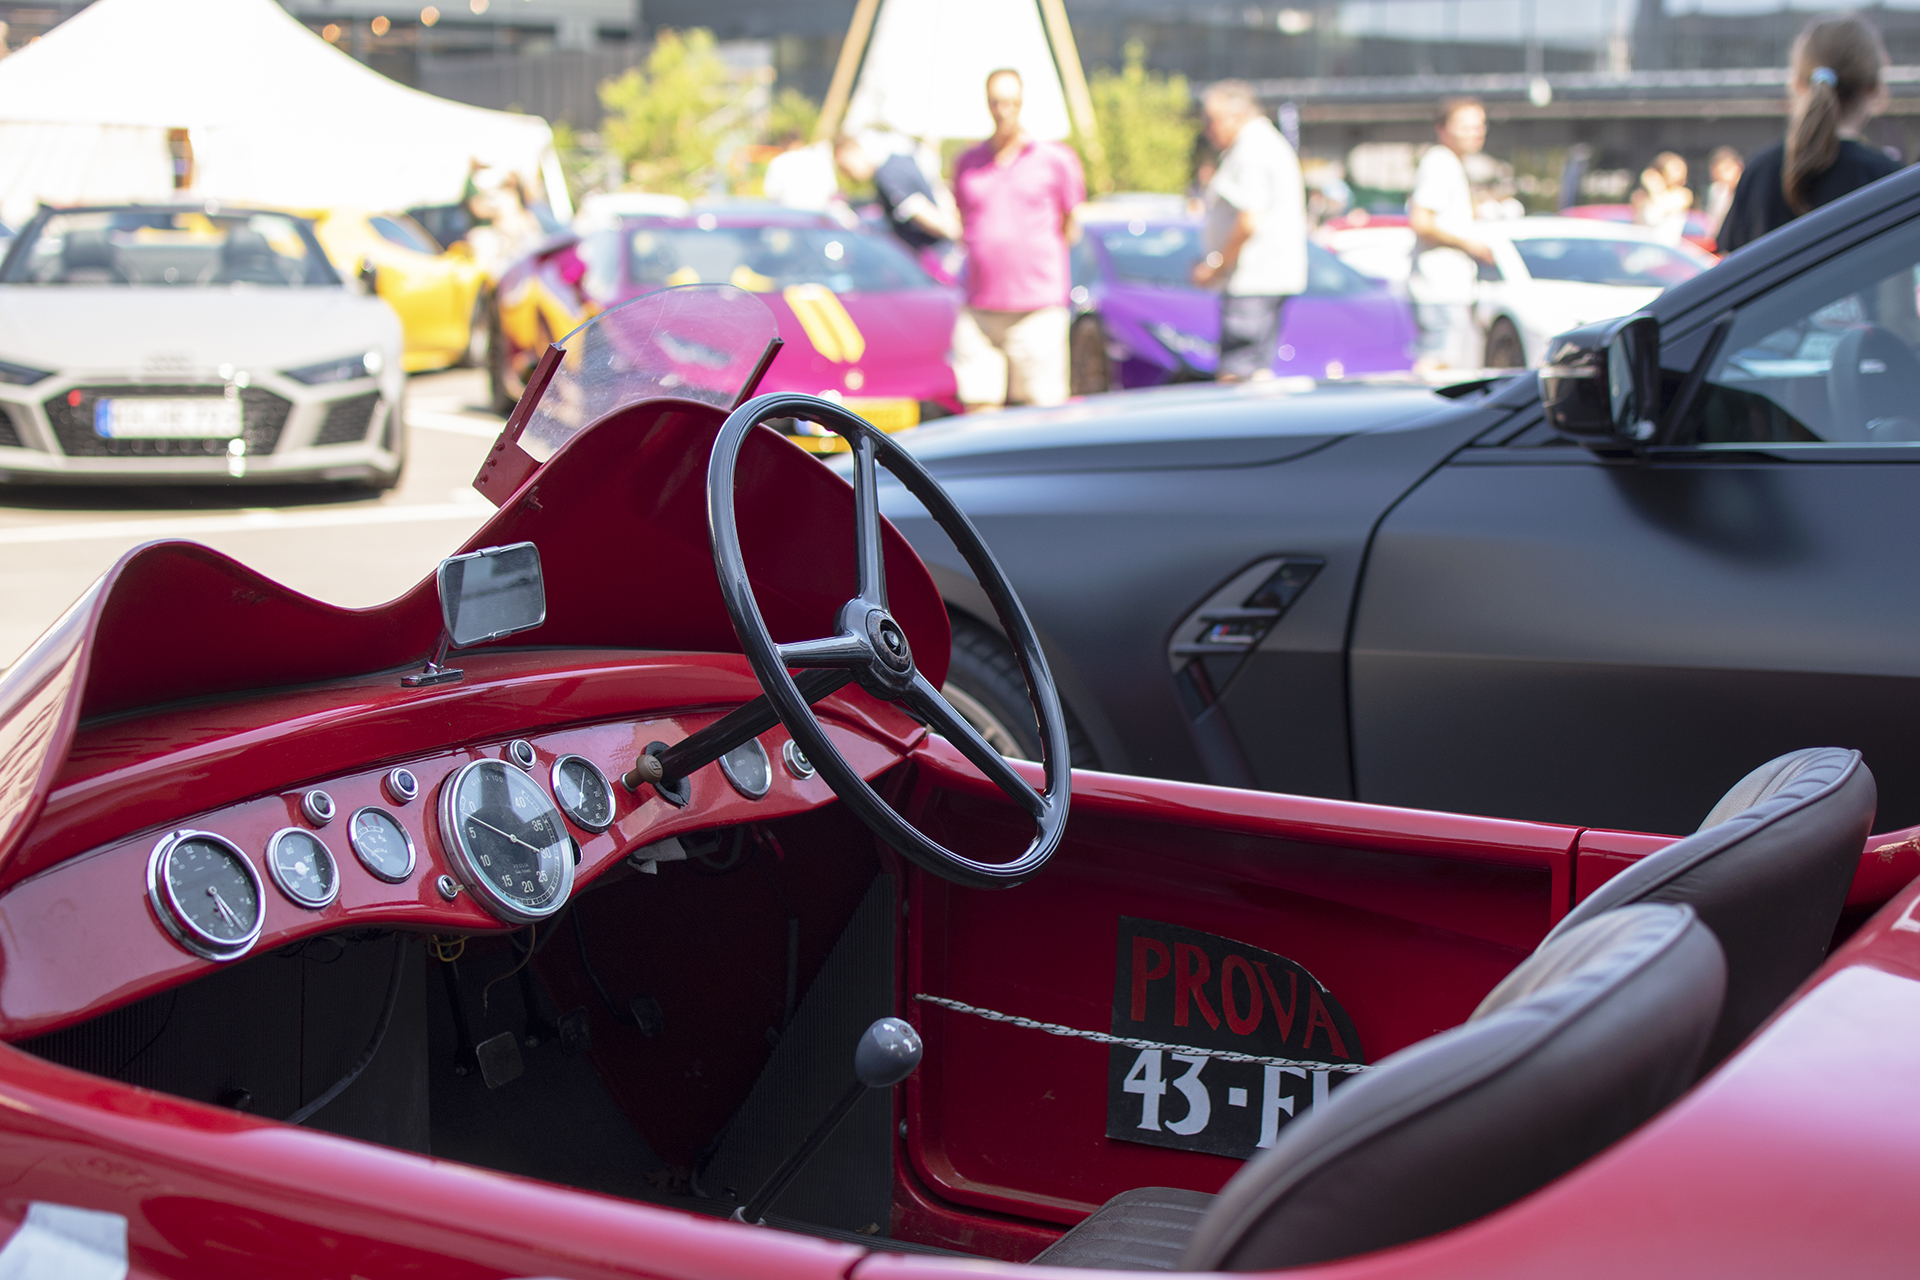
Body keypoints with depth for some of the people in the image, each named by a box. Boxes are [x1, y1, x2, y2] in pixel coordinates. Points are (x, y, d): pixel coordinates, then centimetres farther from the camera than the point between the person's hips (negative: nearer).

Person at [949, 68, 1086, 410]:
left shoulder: (1053, 159, 3)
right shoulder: (967, 163, 12)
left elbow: (1070, 228, 11)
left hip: (1038, 307, -3)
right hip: (980, 310, 3)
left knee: (1040, 410, -3)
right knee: (979, 407, -2)